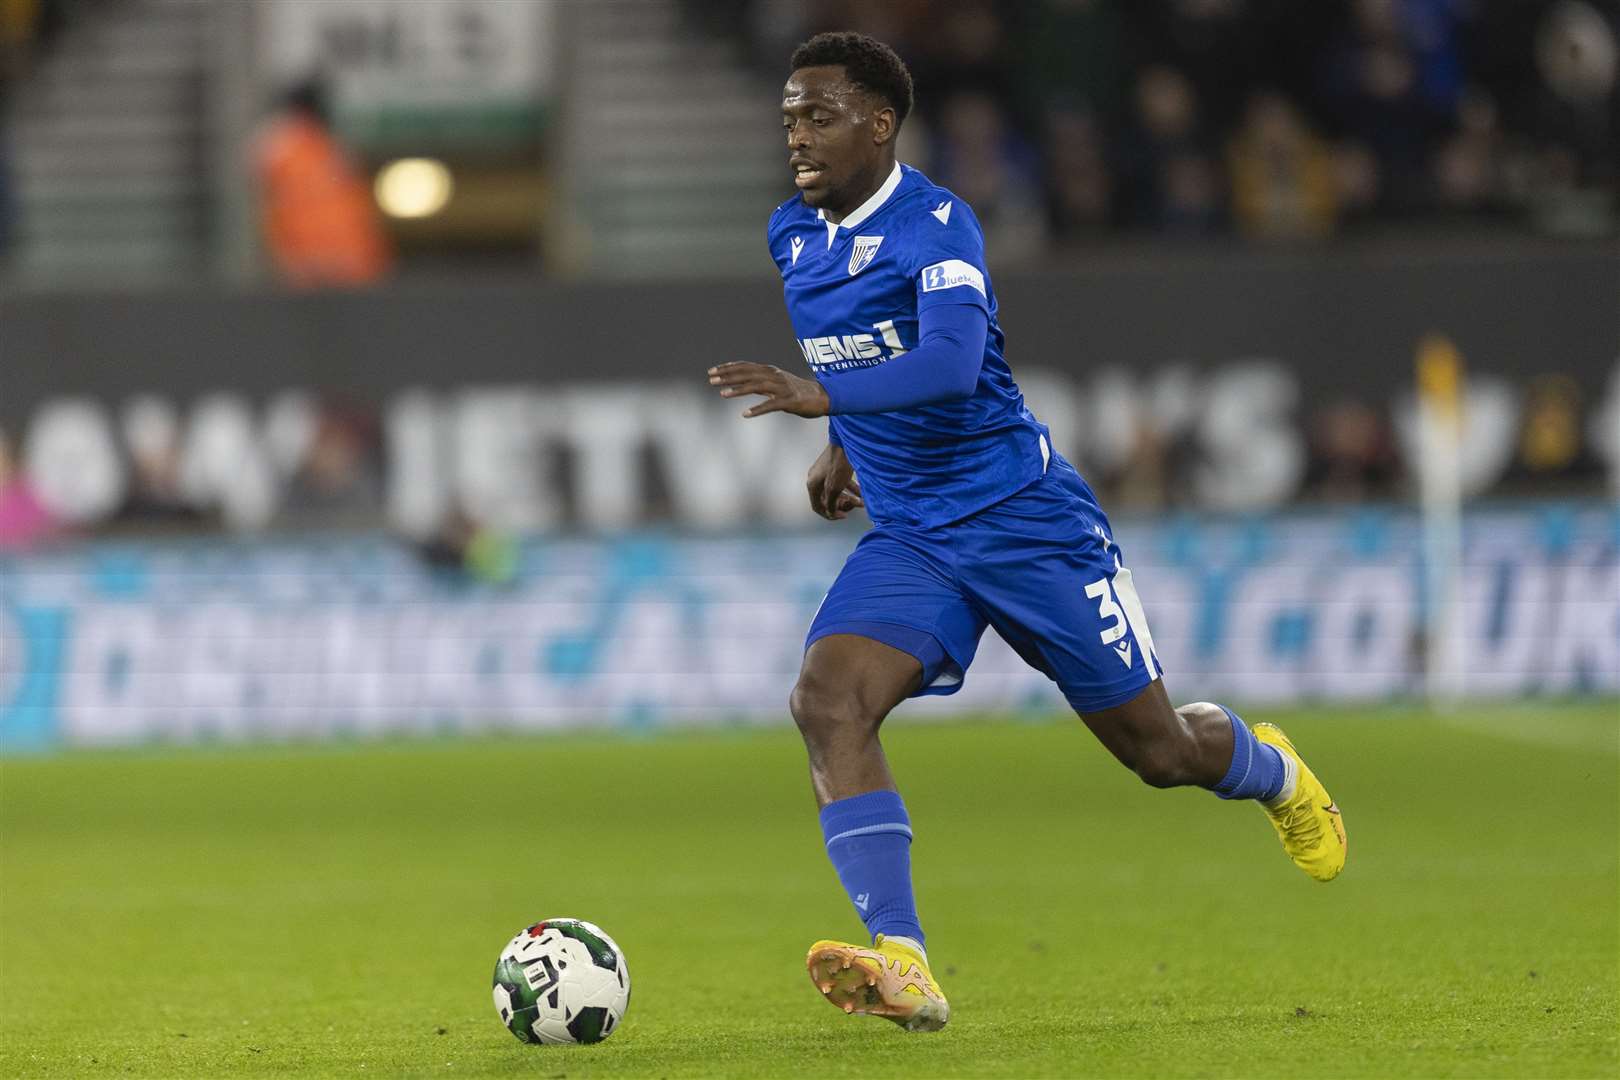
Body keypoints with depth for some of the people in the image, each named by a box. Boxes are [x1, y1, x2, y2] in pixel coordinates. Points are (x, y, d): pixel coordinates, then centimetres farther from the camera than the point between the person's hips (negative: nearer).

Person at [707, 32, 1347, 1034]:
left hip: (1024, 520, -6)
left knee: (1157, 748, 5)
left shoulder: (935, 225, -19)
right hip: (907, 538, 6)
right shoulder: (795, 236, 5)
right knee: (827, 699, -24)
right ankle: (904, 968, -32)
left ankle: (1275, 772, 43)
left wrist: (822, 396, -47)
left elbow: (952, 361, -37)